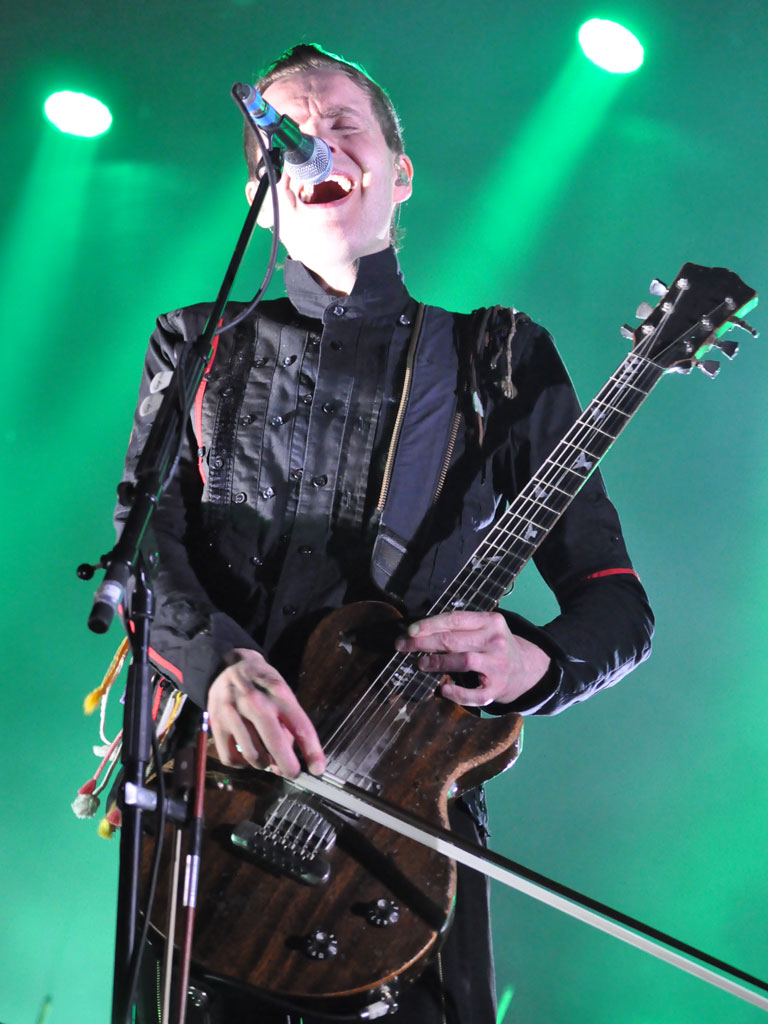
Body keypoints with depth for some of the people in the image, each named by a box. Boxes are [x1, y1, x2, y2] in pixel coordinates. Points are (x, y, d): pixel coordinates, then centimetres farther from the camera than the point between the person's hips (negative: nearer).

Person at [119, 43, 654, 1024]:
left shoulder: (499, 362, 8)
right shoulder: (198, 348, 13)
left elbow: (619, 606, 4)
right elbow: (144, 540, 0)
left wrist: (532, 662, -20)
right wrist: (216, 658, -22)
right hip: (209, 793, 1)